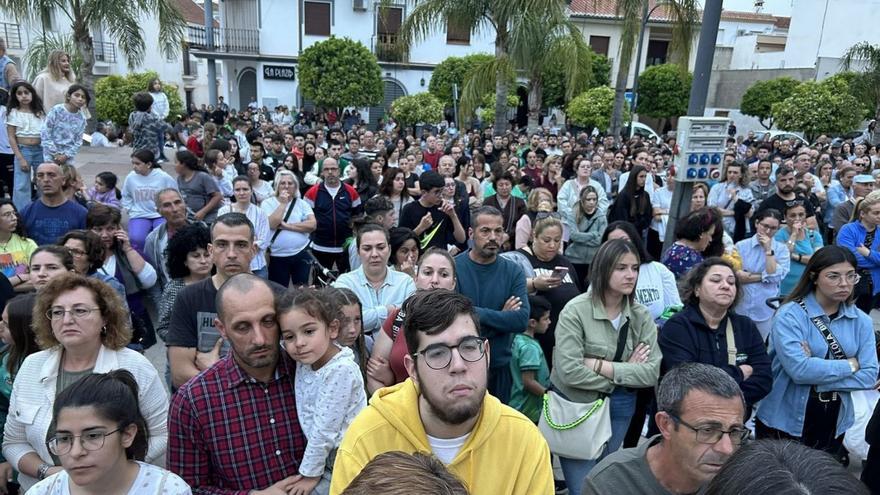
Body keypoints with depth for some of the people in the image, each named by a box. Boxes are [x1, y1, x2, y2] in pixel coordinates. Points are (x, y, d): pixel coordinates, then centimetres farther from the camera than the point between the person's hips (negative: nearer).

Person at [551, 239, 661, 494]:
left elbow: (652, 373, -11)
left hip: (619, 410, 5)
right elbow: (569, 371, -25)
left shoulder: (641, 316, -2)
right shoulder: (576, 311, -16)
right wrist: (624, 372, -15)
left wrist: (600, 365, -20)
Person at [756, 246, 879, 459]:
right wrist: (851, 365, -12)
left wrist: (819, 380, -17)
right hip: (785, 422, -4)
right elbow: (798, 369, -24)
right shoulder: (790, 315, -14)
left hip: (834, 424, 4)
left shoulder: (861, 321, 1)